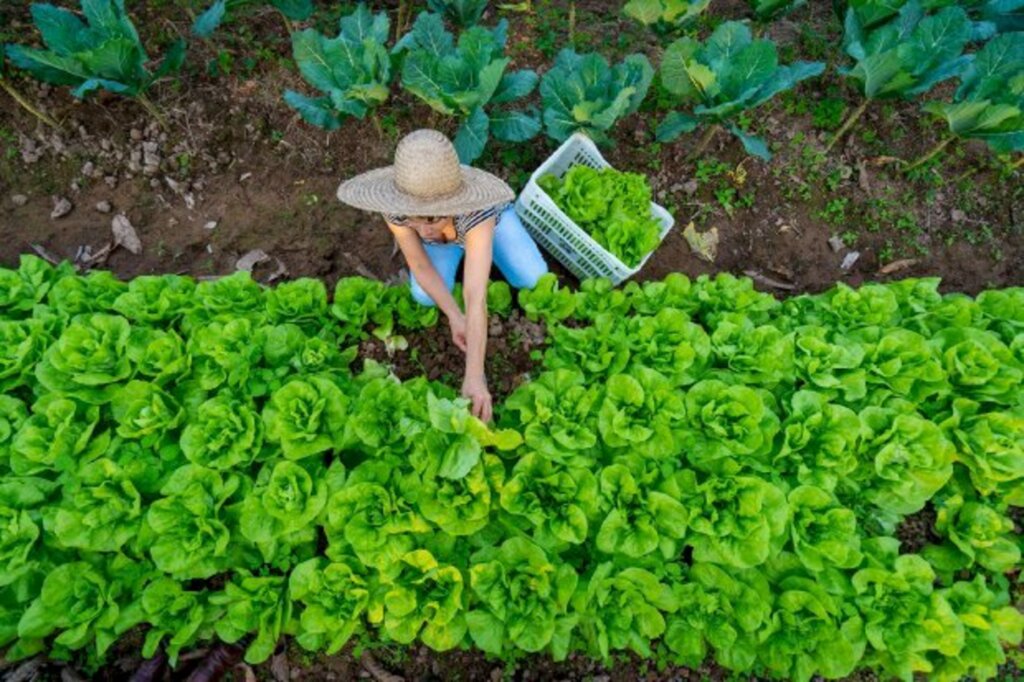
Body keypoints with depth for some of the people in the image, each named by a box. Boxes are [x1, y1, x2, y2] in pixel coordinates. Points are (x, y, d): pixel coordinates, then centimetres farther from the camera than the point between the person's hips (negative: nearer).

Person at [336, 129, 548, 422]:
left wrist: (474, 377, -57)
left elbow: (476, 298, -54)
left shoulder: (477, 210, -49)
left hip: (484, 217, -1)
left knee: (532, 279, -13)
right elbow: (420, 266, -25)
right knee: (425, 296, -15)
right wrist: (454, 317, -35)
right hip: (442, 230, 1)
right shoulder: (396, 207, -39)